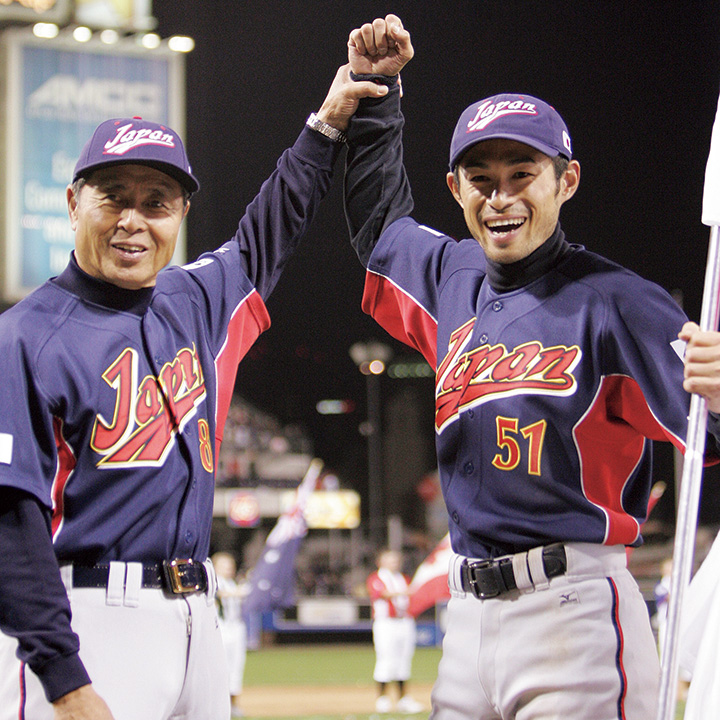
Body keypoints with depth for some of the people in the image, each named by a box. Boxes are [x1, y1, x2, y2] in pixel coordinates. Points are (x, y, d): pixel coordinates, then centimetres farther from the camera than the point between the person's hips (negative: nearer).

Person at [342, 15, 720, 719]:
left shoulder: (613, 301, -9)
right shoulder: (453, 277, 12)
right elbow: (380, 221, 34)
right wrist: (373, 90, 28)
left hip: (574, 614, -7)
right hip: (468, 617, 7)